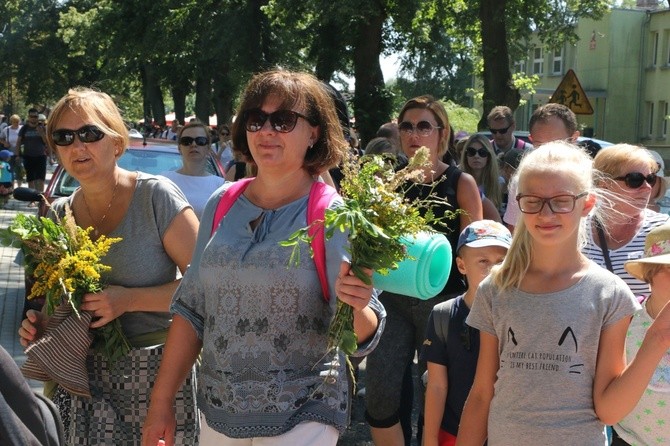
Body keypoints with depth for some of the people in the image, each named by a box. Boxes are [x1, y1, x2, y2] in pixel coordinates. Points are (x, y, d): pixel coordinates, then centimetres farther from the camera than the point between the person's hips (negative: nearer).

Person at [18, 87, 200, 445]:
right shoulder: (57, 215, 7)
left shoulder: (156, 197, -10)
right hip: (83, 380, 5)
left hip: (156, 374, -4)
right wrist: (39, 325, -1)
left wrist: (128, 300, -19)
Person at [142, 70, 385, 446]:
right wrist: (162, 403, 5)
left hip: (302, 415, -4)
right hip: (218, 408, 5)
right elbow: (192, 309, 7)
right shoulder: (221, 206, 1)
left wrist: (355, 307, -35)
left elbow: (363, 335, -13)